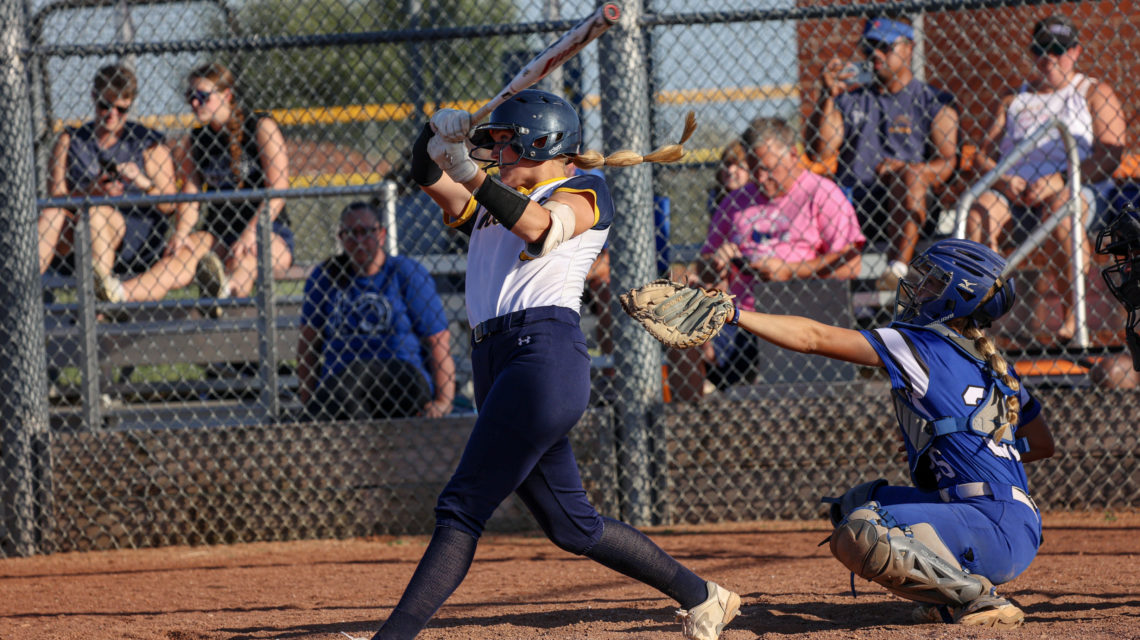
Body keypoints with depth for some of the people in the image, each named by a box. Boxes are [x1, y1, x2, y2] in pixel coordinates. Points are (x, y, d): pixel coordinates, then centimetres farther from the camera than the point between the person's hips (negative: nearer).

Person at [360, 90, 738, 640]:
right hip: (493, 362, 9)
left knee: (463, 507, -14)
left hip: (546, 352, -9)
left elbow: (540, 227, -18)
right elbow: (430, 178, 11)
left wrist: (471, 173, -30)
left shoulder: (583, 194, 3)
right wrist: (438, 134, -10)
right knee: (572, 526, 9)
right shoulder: (492, 202, 26)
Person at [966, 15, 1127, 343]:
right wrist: (1002, 179, -7)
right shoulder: (1015, 100, 26)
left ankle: (1072, 314, -35)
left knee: (1060, 210, -40)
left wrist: (1061, 180, -16)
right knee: (978, 211, -30)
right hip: (1013, 190, 3)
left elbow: (1109, 156, -1)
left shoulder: (1095, 94, 14)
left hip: (1077, 188, -3)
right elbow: (983, 155, 17)